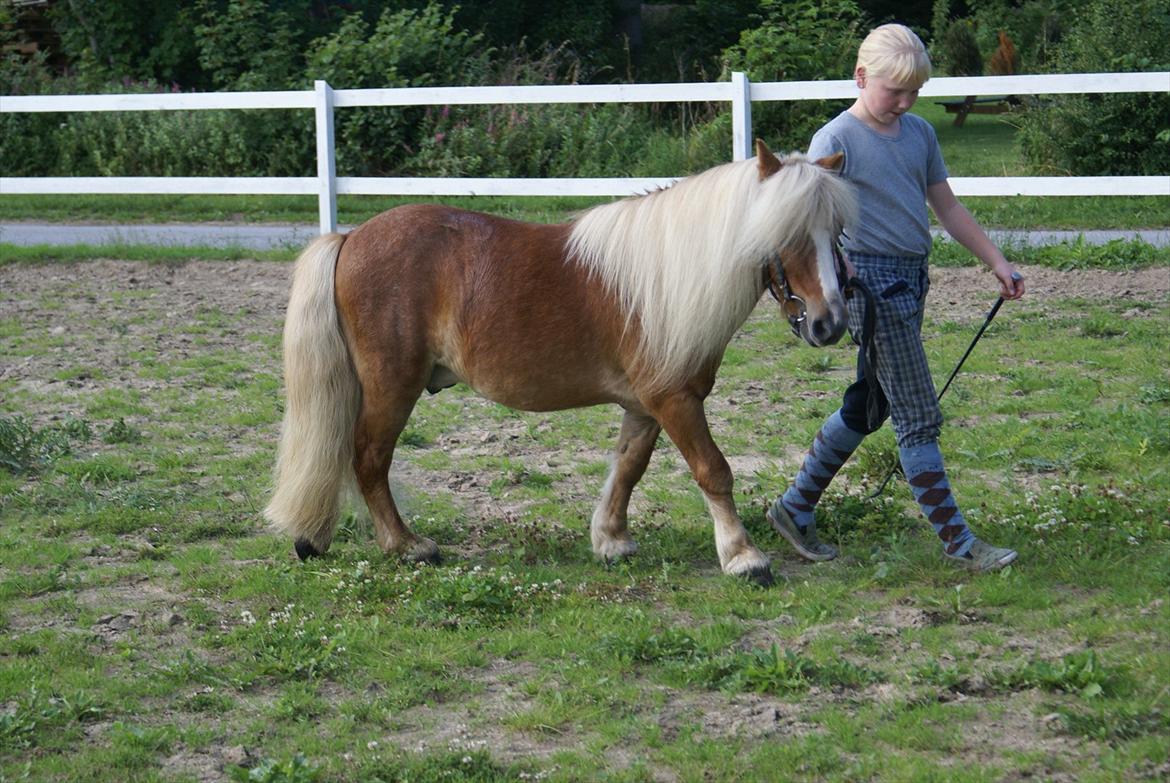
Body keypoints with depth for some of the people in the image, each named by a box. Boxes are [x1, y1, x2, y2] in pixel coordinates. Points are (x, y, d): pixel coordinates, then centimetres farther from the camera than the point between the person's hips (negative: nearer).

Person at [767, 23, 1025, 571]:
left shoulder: (920, 133, 12)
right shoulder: (836, 140, -9)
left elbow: (947, 207, 19)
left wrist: (997, 263, 16)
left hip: (913, 279, 8)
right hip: (872, 279, -8)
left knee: (868, 407, 15)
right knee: (918, 418, -6)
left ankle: (795, 509, 26)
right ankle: (958, 543, -3)